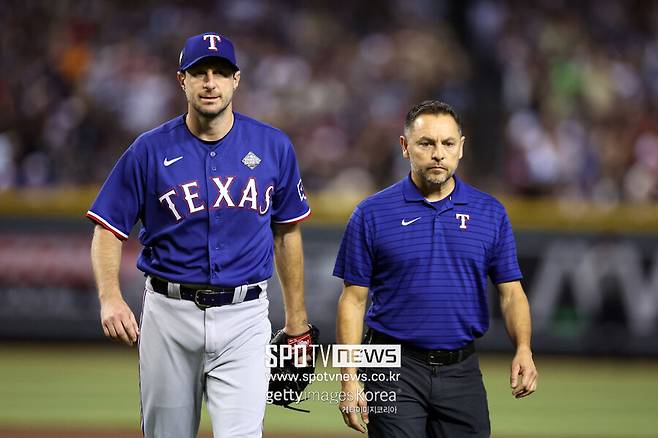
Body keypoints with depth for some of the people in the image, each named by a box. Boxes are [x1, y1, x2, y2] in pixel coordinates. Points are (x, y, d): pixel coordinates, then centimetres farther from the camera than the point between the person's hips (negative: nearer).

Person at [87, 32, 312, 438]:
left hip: (243, 317, -1)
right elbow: (109, 230, 1)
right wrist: (110, 298, -17)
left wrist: (297, 322, 12)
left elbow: (287, 233, 12)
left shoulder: (273, 146, 3)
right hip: (170, 313, 1)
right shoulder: (151, 150, -1)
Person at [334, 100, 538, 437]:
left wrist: (523, 350, -13)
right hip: (395, 370, -2)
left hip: (461, 371, 2)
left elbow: (510, 292, 6)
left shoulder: (490, 213, 6)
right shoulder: (372, 215, 0)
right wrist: (349, 379, -7)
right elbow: (353, 299, 1)